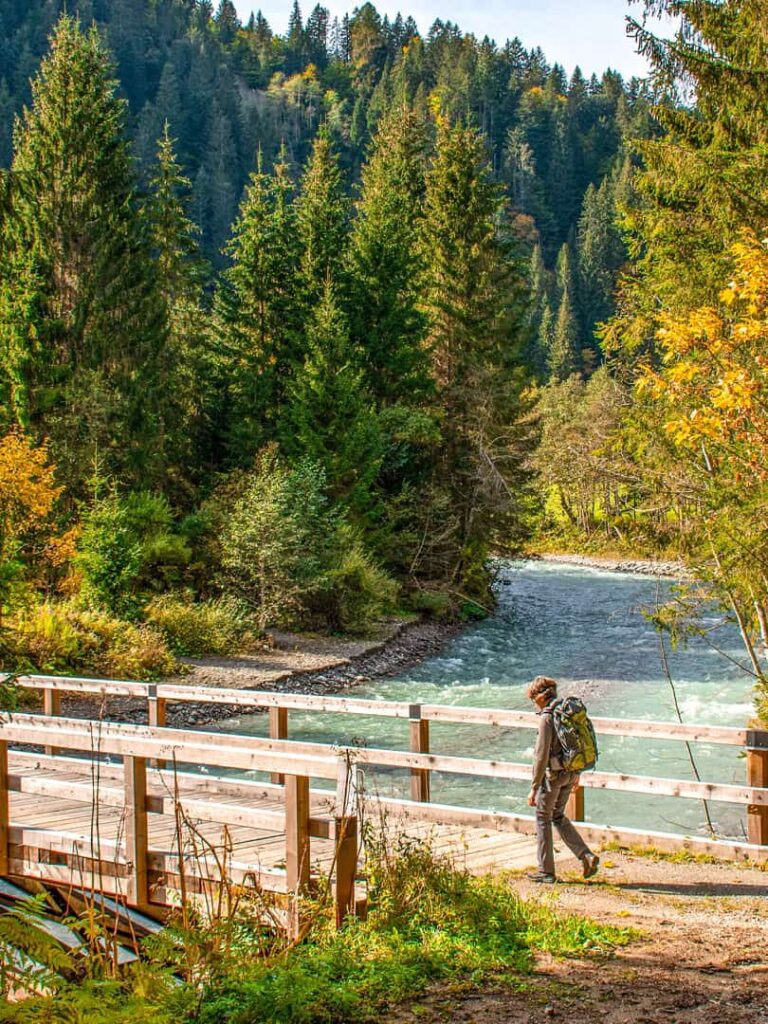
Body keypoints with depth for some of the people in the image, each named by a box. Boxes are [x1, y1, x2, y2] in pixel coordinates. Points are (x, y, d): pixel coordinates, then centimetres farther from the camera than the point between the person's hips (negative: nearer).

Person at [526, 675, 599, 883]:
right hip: (570, 772, 8)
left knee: (543, 819, 7)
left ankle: (546, 871, 12)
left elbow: (542, 755, -20)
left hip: (553, 774, -8)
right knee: (558, 816, 21)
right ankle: (586, 856, 10)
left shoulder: (547, 717, -19)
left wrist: (534, 788, -16)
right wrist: (576, 775, 26)